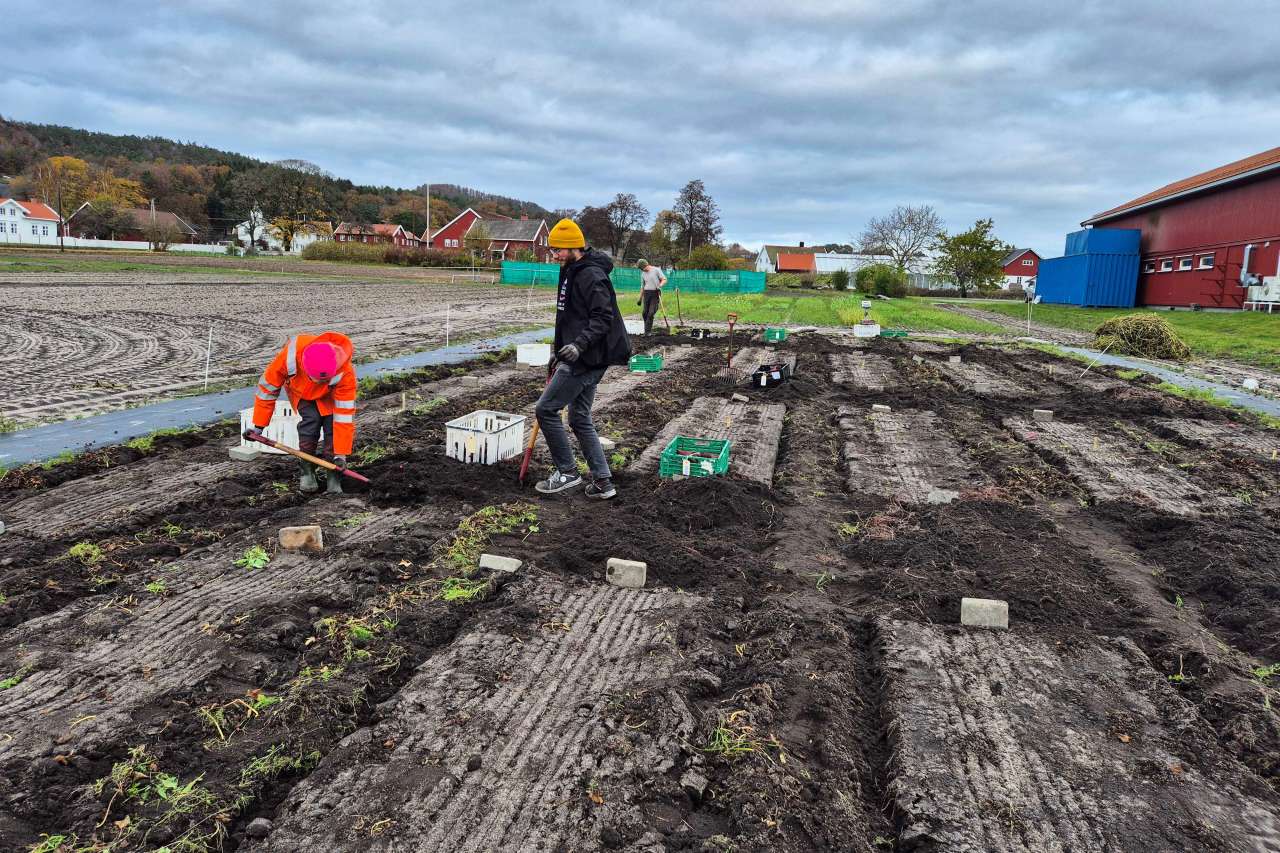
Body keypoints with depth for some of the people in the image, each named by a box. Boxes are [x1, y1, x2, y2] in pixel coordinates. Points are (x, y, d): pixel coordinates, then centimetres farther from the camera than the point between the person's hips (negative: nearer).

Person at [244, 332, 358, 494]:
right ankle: (307, 472, -6)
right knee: (311, 419, -23)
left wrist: (341, 454, -33)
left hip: (329, 395, 0)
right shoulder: (291, 355, -40)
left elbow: (344, 414, -35)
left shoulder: (345, 372, -41)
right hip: (301, 390, 0)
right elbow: (267, 387, -23)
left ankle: (333, 477, -5)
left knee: (333, 424, -20)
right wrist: (259, 426, -18)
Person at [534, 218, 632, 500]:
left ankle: (567, 472, 5)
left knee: (546, 409, -6)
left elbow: (603, 318, -22)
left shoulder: (591, 276, -15)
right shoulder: (571, 273, 17)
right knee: (580, 419, 12)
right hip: (579, 360, 10)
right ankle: (602, 481, 15)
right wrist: (557, 352, 25)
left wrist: (579, 344, -32)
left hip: (586, 360, -10)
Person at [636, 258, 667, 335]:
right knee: (645, 312, 1)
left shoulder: (656, 270, -2)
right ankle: (647, 329, 15)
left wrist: (660, 285, -23)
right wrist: (640, 298, 18)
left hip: (656, 293, -5)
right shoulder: (643, 274, 14)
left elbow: (664, 280, -3)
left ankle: (647, 331, -10)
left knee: (651, 313, -11)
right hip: (646, 293, 5)